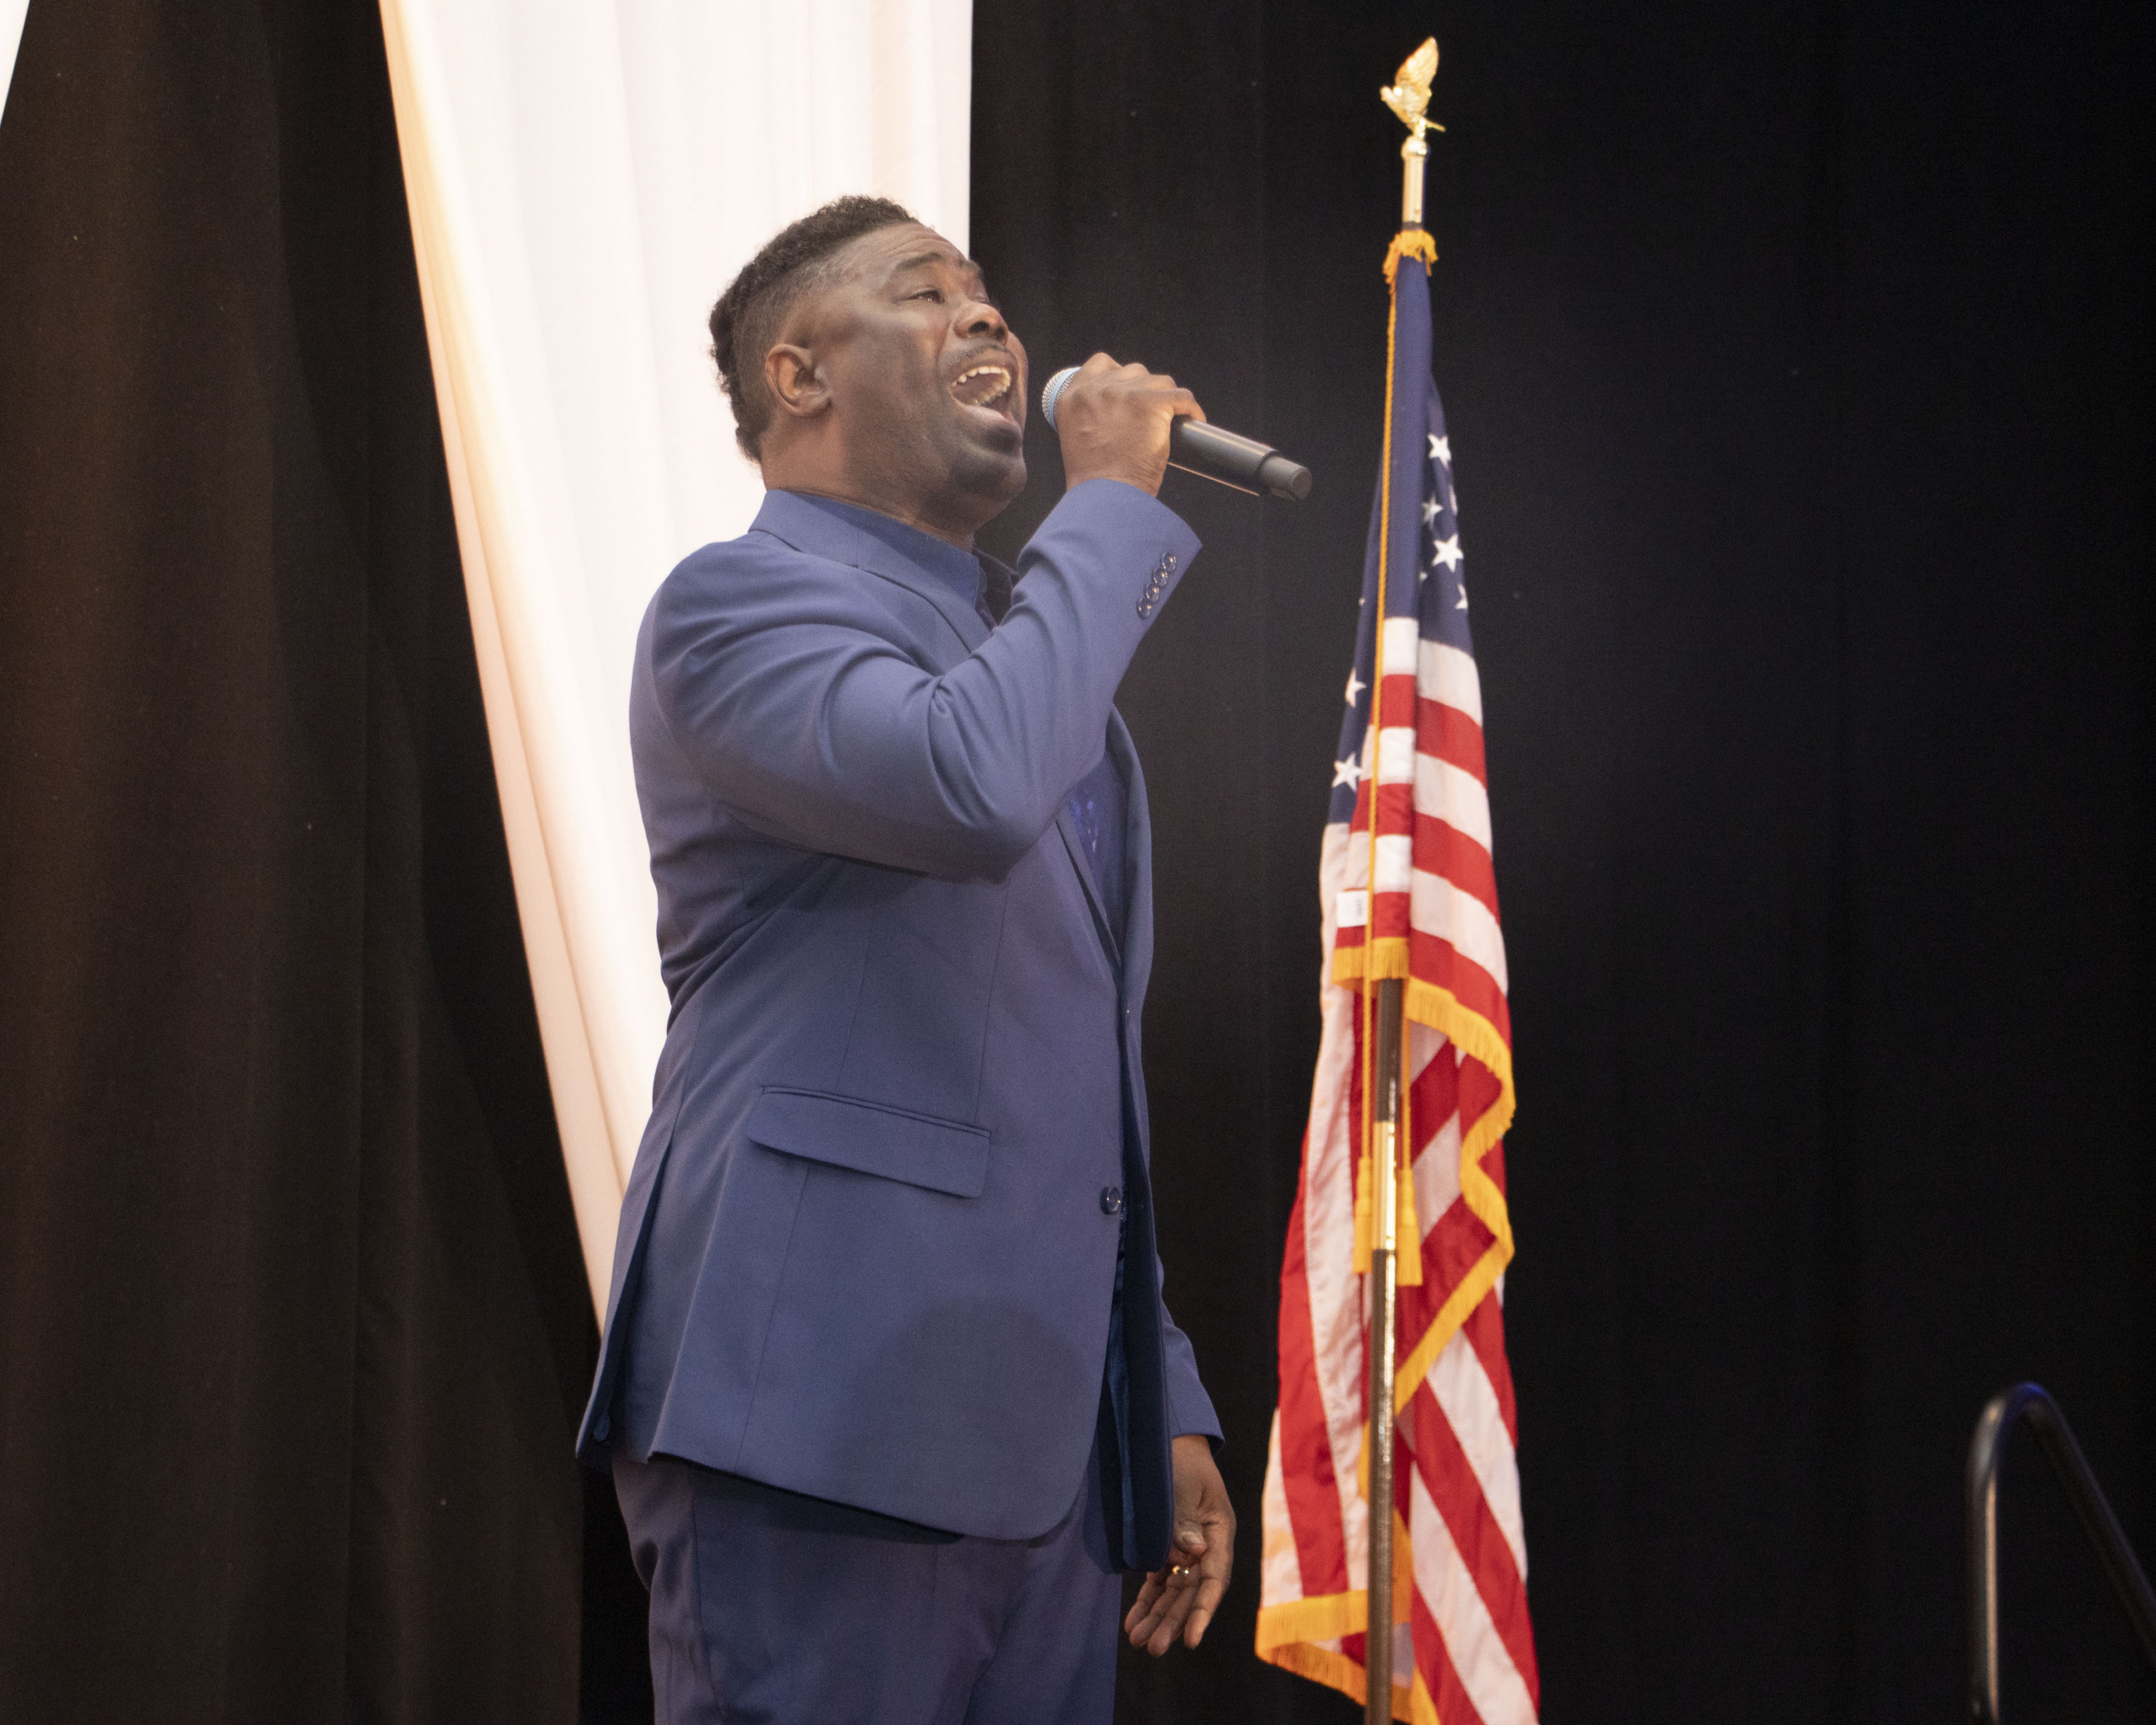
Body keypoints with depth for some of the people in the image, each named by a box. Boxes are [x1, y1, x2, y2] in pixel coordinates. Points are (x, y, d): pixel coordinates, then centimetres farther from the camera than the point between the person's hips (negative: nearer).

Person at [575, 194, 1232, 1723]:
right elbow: (967, 788, -25)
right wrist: (1110, 504, -10)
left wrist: (1166, 1404, 20)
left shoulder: (1030, 654, 24)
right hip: (827, 1410, -8)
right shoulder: (741, 601, -3)